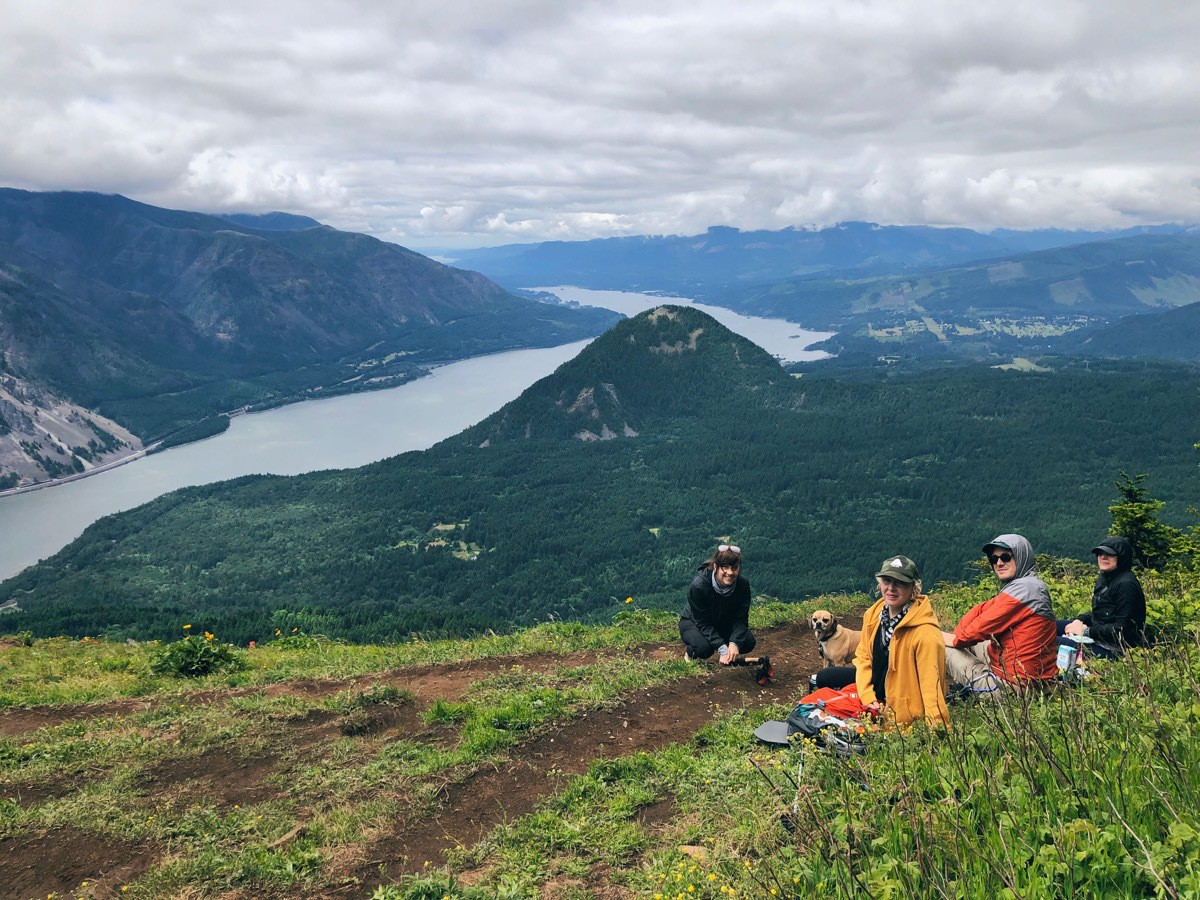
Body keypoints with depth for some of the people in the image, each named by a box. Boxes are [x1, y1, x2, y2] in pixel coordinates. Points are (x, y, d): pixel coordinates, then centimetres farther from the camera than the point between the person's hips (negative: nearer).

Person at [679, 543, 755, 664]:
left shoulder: (743, 584, -23)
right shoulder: (698, 586, -34)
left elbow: (740, 619, -18)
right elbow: (703, 623, -29)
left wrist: (734, 643, -36)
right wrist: (722, 648, -37)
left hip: (724, 623, 4)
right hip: (694, 622, -4)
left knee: (749, 642, -20)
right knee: (703, 647, -34)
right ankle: (689, 651, 1)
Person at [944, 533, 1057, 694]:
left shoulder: (1023, 588, -19)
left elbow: (986, 625, -16)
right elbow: (981, 610, 8)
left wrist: (956, 639, 1)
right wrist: (954, 635, -1)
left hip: (1015, 683, -10)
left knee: (940, 647, -1)